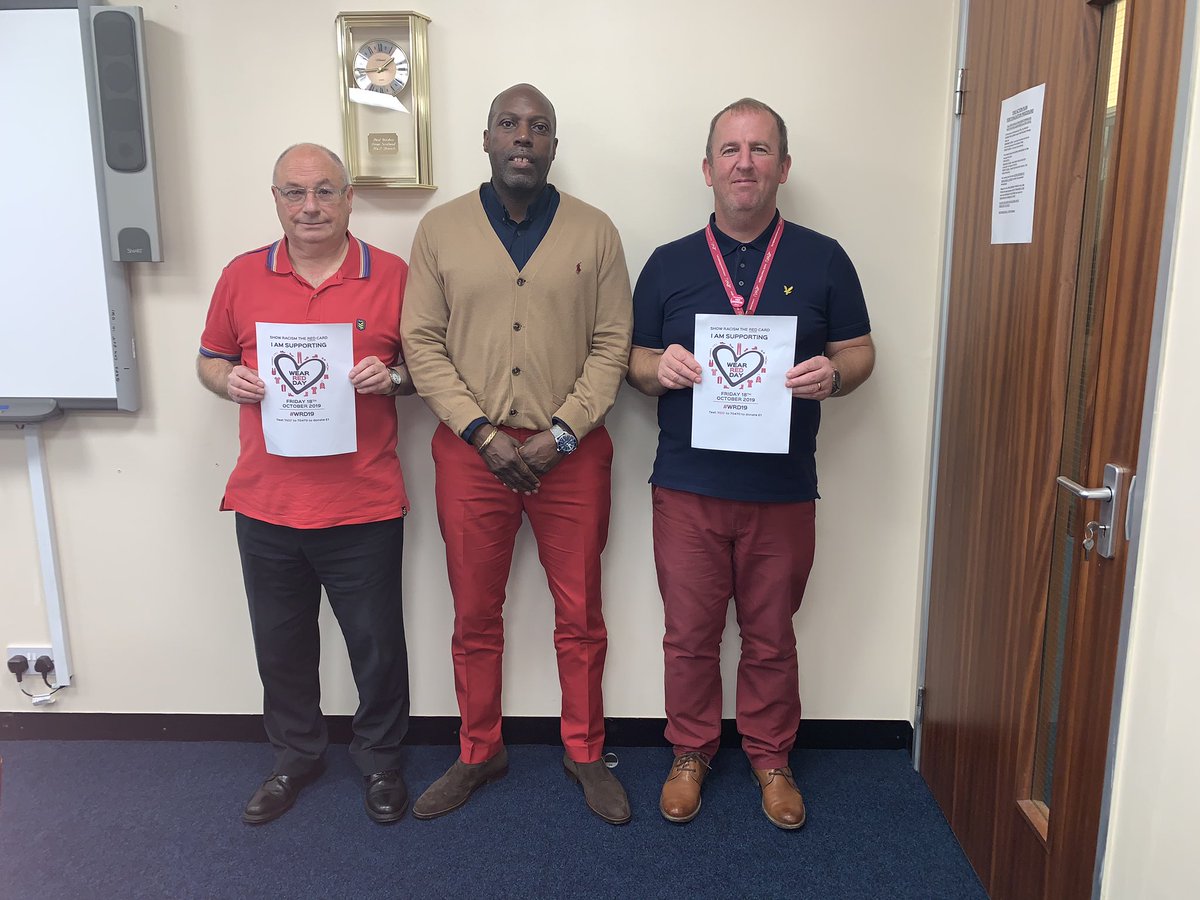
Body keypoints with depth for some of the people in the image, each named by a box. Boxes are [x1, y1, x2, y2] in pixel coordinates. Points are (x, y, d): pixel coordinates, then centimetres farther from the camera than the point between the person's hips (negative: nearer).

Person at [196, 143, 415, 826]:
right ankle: (297, 756, 40)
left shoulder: (393, 276, -1)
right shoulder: (241, 277, 5)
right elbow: (210, 361, 15)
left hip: (364, 506, -2)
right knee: (281, 643, 17)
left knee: (377, 643, 9)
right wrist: (231, 379, -7)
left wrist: (392, 376, -16)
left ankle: (381, 759, 33)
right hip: (266, 505, 3)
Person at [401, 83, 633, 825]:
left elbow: (612, 345, -2)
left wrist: (559, 434, -12)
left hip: (571, 453, 0)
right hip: (470, 451, 1)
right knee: (475, 617, 12)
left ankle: (585, 754, 30)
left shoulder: (594, 232, 2)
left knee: (580, 616, 10)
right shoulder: (439, 230, 3)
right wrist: (482, 433, -11)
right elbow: (422, 344, -1)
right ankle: (479, 754, 32)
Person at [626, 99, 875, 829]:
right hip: (687, 487, 1)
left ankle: (771, 756, 35)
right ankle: (691, 754, 33)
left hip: (783, 489, 0)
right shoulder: (668, 264, 4)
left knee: (771, 637, 13)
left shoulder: (823, 260, 2)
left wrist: (834, 374, -17)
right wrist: (660, 368, -16)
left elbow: (860, 352, 6)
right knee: (689, 633, 11)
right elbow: (634, 363, 7)